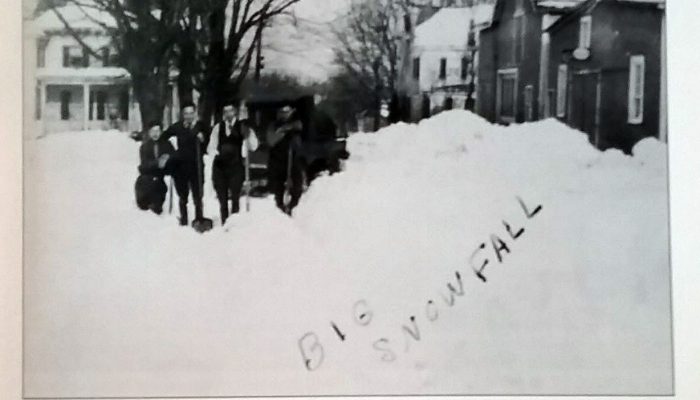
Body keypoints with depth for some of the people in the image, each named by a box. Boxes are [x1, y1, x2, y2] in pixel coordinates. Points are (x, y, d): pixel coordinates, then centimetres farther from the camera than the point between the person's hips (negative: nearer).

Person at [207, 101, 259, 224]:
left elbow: (253, 146, -14)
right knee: (222, 199, 9)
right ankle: (224, 224, 20)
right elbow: (211, 147, 13)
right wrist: (215, 153, -12)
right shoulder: (218, 127, 7)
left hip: (236, 167, -3)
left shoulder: (242, 127, -2)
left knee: (235, 199, -2)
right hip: (220, 166, 3)